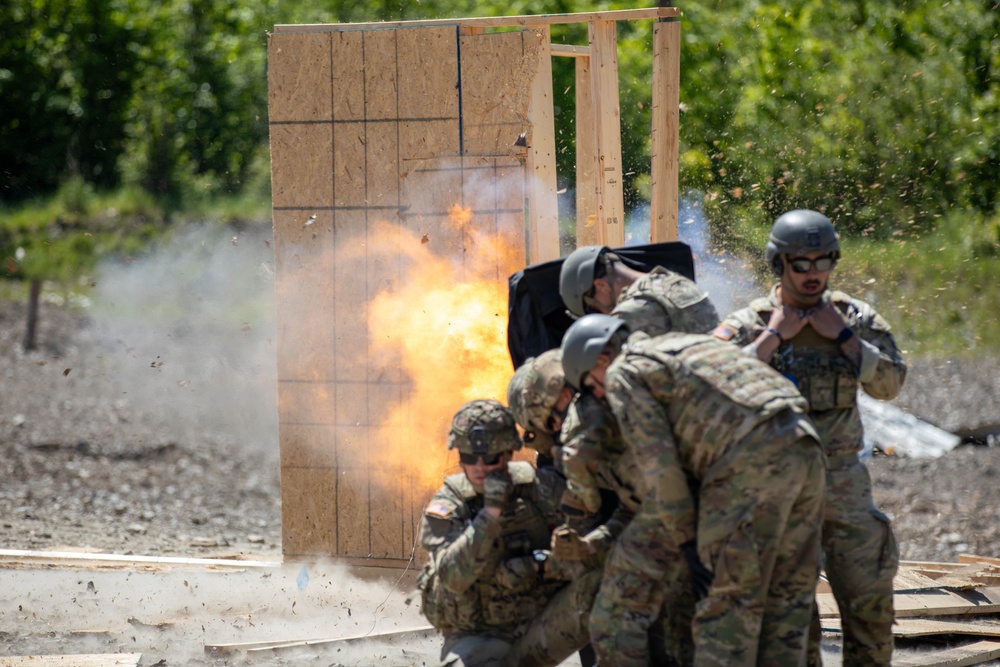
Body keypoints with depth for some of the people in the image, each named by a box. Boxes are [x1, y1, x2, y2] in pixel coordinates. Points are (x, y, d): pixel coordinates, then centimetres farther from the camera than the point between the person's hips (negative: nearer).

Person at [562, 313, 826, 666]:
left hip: (753, 462, -8)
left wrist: (687, 543, 3)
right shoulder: (686, 344, 34)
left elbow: (659, 464, -1)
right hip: (803, 448, 8)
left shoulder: (623, 374, 8)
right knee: (784, 600, 12)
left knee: (726, 609, -3)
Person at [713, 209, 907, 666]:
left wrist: (841, 335, -12)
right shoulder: (747, 325, -5)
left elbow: (890, 383, -5)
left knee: (869, 602, 1)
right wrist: (774, 336, -19)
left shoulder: (855, 317, 4)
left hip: (843, 480, 3)